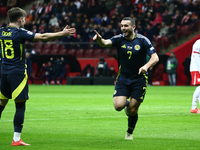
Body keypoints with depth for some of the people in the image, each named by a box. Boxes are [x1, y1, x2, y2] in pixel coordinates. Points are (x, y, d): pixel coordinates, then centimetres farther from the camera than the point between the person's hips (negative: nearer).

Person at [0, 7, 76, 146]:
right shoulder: (20, 32, -11)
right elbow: (43, 36, -14)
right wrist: (62, 33, -7)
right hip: (18, 73, -6)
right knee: (20, 106, -2)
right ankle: (16, 139, -5)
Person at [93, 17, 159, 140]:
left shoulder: (142, 40, -9)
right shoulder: (119, 39, -5)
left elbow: (155, 57, -13)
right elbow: (106, 43, -24)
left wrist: (146, 66, -33)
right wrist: (99, 39, -47)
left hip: (139, 79, -1)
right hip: (123, 78, 1)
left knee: (133, 110, -1)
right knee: (118, 106, -16)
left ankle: (130, 133, 27)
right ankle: (127, 103, 23)